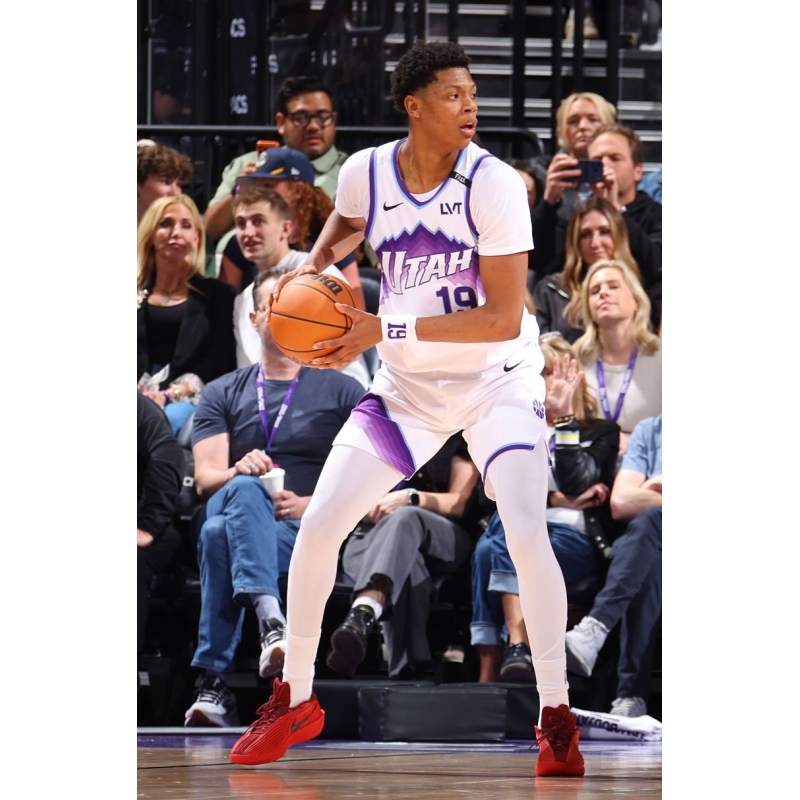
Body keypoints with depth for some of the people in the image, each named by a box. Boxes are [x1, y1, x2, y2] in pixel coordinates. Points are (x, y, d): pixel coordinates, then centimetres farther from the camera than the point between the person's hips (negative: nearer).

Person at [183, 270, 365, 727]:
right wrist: (237, 473, -17)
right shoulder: (224, 394, 23)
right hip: (229, 506, 2)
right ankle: (271, 620, -58)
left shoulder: (342, 393, 17)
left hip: (309, 531, -2)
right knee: (246, 489, -37)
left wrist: (313, 504, -12)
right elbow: (206, 478, 7)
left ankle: (214, 684, -46)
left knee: (220, 536, -36)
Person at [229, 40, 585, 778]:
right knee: (318, 526, -3)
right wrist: (315, 263, 0)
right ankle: (295, 701, 16)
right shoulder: (365, 174, -8)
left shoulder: (494, 185, -21)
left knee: (527, 536, -22)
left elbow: (503, 319, -24)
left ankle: (556, 716, -5)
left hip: (497, 380, -4)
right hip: (408, 387, 4)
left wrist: (387, 331, -27)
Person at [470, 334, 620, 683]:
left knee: (508, 539, -35)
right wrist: (555, 500, -5)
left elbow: (575, 483, -4)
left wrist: (564, 418, -4)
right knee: (488, 548, -35)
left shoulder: (601, 432, 16)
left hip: (576, 543, -3)